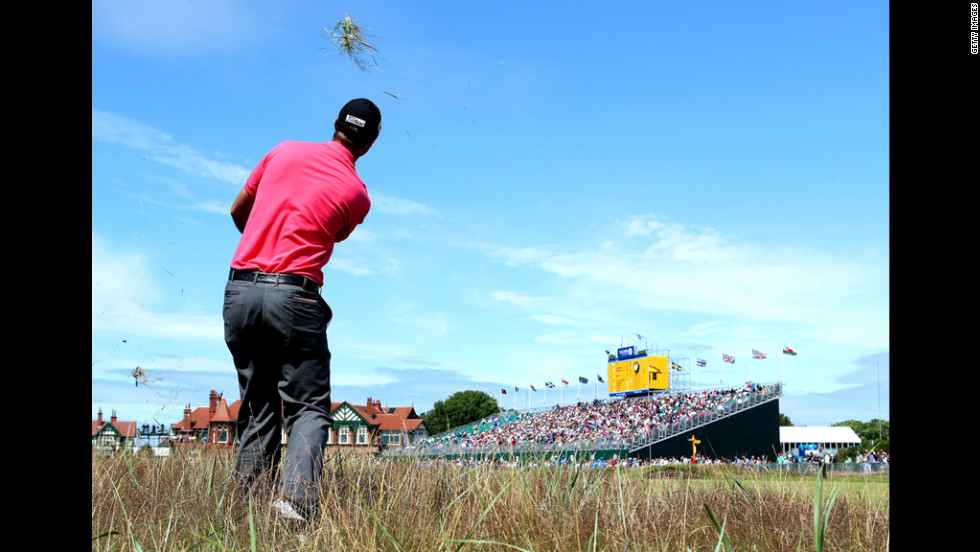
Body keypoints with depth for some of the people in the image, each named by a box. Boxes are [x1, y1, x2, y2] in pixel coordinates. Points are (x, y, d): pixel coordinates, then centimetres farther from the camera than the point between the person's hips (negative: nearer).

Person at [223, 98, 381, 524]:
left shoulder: (283, 151, 9)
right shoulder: (357, 194, 0)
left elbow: (238, 210, 20)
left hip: (239, 289, 4)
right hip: (293, 295, -4)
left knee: (257, 409, 13)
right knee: (309, 407, 2)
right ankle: (296, 497, -20)